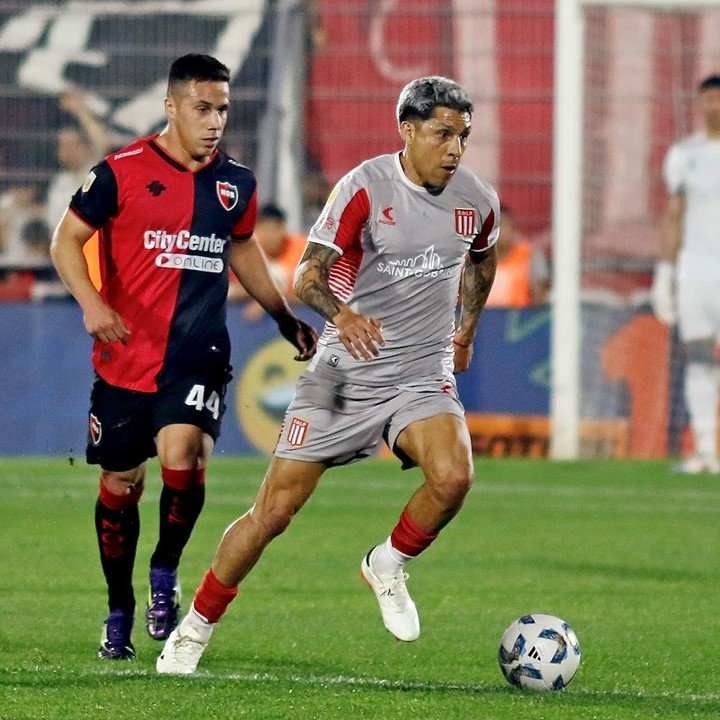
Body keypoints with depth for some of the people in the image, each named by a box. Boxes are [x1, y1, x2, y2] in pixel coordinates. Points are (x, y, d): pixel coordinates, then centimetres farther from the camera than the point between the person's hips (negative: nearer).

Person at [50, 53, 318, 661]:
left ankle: (166, 572, 1)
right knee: (120, 484, 7)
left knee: (183, 456, -24)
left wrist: (286, 319, 27)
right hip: (125, 355, -1)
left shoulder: (237, 182, 7)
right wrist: (91, 303, -18)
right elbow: (67, 239, -1)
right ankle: (119, 612, 26)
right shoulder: (122, 172, -5)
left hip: (199, 355, 1)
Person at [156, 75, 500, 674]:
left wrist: (466, 331, 26)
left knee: (453, 476, -28)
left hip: (424, 374, 3)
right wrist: (342, 315, -33)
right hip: (346, 373, -3)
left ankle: (391, 564, 1)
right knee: (273, 512, -3)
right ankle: (195, 629, 15)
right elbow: (307, 276, -14)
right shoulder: (365, 187, -13)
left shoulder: (478, 201, 1)